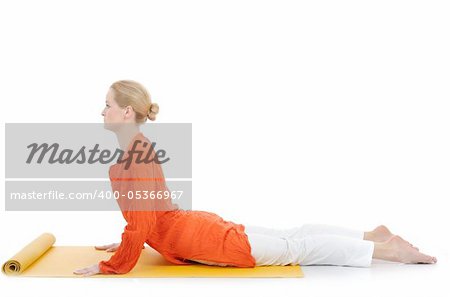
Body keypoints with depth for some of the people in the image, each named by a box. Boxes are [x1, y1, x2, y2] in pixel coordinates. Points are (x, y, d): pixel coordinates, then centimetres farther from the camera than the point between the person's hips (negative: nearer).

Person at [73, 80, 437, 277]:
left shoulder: (136, 160, -23)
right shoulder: (139, 148, 9)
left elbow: (143, 221, -27)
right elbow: (144, 215, 22)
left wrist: (111, 265, -17)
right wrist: (126, 243, 24)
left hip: (200, 238, -9)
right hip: (195, 228, 9)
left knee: (294, 248, -2)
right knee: (288, 237, 14)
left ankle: (386, 249, 5)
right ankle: (373, 235, 21)